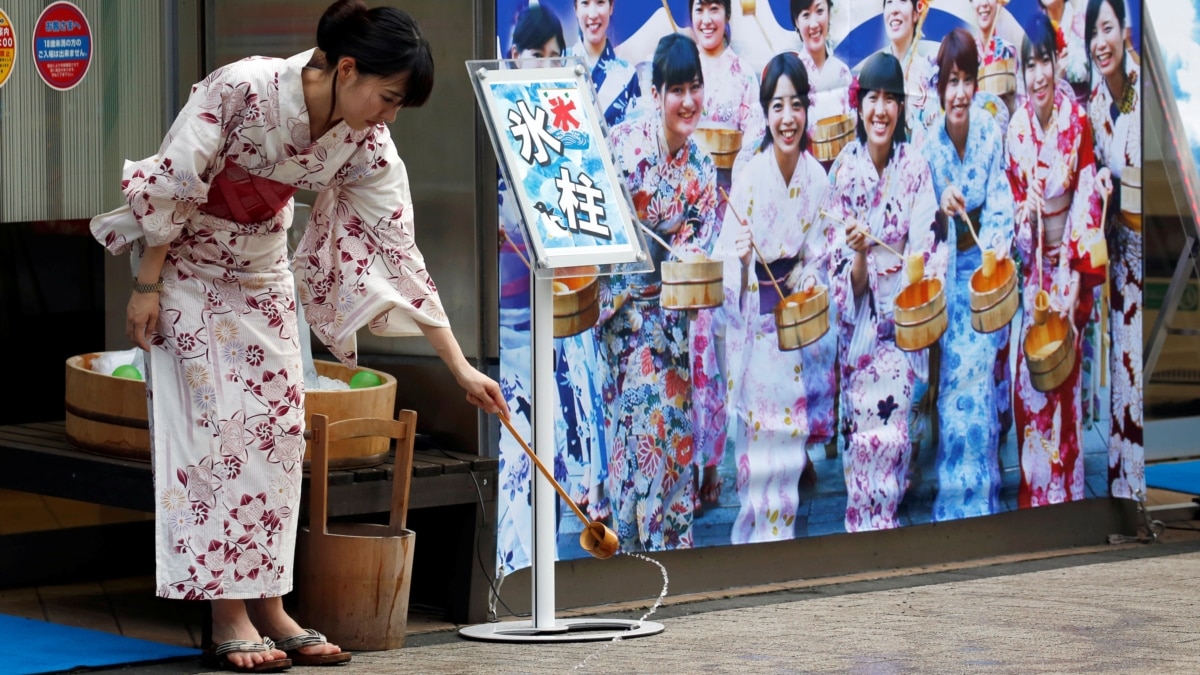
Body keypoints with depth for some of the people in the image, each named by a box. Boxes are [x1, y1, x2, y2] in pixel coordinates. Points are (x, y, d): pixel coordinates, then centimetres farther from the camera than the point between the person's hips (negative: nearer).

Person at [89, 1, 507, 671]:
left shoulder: (365, 145, -15)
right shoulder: (241, 89, -31)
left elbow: (399, 252, -11)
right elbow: (170, 185, -22)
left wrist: (461, 366, -12)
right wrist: (147, 287, -18)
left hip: (260, 273, 5)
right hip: (183, 262, -5)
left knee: (277, 425, 0)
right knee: (216, 423, -11)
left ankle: (269, 608, 6)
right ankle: (228, 620, -10)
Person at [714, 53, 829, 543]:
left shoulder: (816, 178, -1)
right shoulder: (749, 177, -13)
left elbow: (817, 254, 10)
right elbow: (724, 264, -12)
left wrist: (811, 281, -9)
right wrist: (740, 256, -33)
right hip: (753, 323, -4)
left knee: (788, 445, 8)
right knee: (757, 439, -2)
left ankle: (780, 535, 20)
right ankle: (752, 538, 10)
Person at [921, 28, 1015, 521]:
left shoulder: (989, 133, -7)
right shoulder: (928, 147, -11)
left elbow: (1000, 201, -6)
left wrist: (1000, 240, -25)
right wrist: (939, 210, -31)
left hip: (984, 265, 1)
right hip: (946, 270, -1)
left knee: (981, 370, -6)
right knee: (954, 374, -6)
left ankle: (982, 494, 4)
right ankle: (953, 498, 4)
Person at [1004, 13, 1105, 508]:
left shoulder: (1077, 121, -12)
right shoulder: (1016, 128, -2)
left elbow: (1087, 200, -10)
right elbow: (1014, 195, 7)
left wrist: (1075, 278, -14)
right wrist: (1021, 217, -17)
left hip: (1069, 261, -3)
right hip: (1032, 263, 3)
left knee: (1065, 375, -1)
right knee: (1029, 377, 4)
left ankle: (1066, 490, 8)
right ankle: (1033, 489, 14)